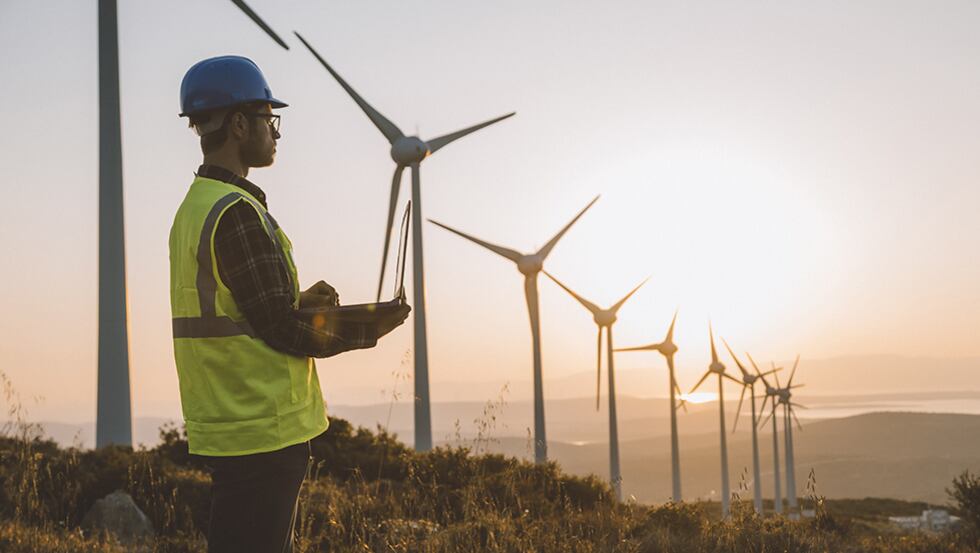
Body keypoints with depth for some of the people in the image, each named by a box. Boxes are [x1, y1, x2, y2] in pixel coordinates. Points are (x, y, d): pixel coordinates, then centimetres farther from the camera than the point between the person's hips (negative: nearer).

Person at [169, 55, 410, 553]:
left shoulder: (194, 207, 15)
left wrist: (301, 302, 5)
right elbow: (284, 331, -17)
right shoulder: (237, 213, -16)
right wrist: (365, 332, -3)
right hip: (263, 432, -10)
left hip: (222, 426, 10)